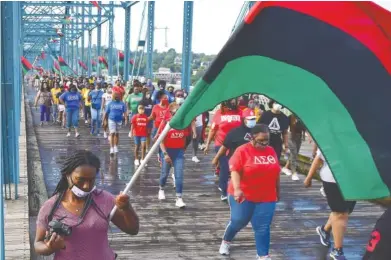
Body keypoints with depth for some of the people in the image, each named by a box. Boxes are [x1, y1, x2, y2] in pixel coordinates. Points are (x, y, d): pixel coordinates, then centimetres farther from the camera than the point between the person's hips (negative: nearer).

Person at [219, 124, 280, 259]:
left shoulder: (271, 151, 4)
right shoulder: (242, 150, -11)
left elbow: (276, 172, 14)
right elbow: (235, 170, -17)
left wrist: (278, 190, 19)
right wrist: (237, 189, -30)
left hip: (266, 197, 3)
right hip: (243, 196, -3)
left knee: (263, 226, 0)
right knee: (238, 221, 10)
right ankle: (225, 241, 37)